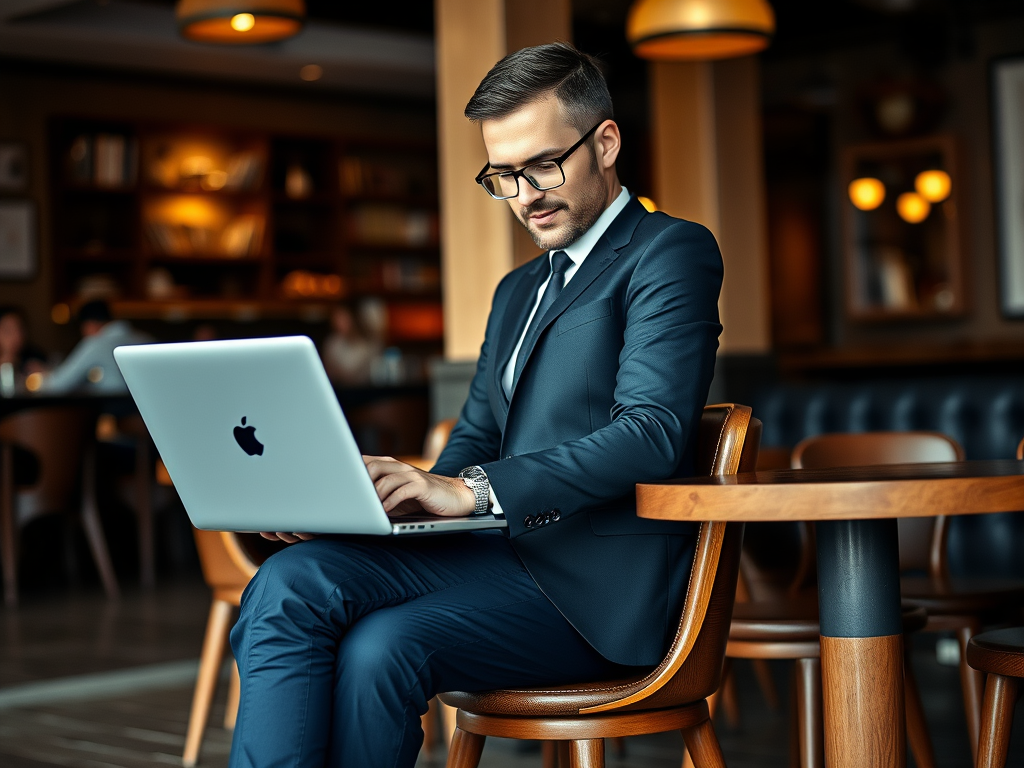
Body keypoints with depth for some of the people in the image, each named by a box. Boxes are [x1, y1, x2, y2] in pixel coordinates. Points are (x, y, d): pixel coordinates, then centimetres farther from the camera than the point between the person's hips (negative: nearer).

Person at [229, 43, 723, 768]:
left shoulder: (671, 251, -2)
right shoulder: (520, 288, 26)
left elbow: (655, 432, -16)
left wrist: (475, 490, -23)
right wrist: (412, 496, -2)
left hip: (600, 580, -7)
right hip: (503, 550, 7)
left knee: (383, 647, -30)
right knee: (289, 585, -18)